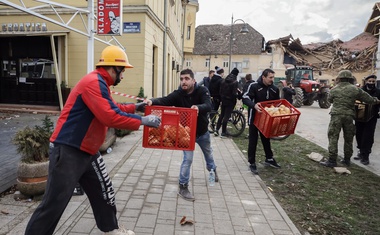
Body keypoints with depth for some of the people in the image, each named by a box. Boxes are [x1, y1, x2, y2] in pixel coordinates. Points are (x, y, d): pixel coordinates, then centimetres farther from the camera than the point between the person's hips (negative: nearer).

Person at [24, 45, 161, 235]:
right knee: (54, 203, -1)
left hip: (87, 151, 11)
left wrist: (135, 107, 21)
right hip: (68, 152, -10)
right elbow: (111, 117, -29)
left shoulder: (100, 83, 13)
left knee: (104, 191, 17)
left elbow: (112, 108, 27)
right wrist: (142, 120, -22)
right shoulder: (93, 82, -20)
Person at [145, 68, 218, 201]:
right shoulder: (178, 94, -19)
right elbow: (165, 100, -35)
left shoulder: (202, 91, -19)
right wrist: (153, 102, -57)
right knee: (188, 159, -7)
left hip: (202, 132, 2)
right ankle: (183, 188, 9)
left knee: (208, 153, 25)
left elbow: (209, 105, -36)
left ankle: (213, 170, 56)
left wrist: (198, 107, -59)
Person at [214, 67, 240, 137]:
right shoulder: (235, 82, -16)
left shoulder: (224, 81, 3)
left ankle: (217, 130, 16)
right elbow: (234, 93, -20)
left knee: (221, 115, 16)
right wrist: (238, 95, 0)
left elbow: (220, 91, 6)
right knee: (226, 116, 0)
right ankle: (223, 132, 6)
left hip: (224, 100, 6)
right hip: (230, 101, -6)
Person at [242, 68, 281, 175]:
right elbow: (245, 98, -22)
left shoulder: (275, 89, 3)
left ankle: (269, 159, 35)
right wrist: (254, 105, -39)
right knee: (253, 140, 3)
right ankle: (252, 163, 12)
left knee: (266, 139, 19)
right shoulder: (254, 86, -15)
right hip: (254, 117, -5)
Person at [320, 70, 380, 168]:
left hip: (336, 115, -2)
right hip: (349, 116, 2)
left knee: (333, 137, 0)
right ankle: (347, 160, 26)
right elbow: (368, 99, 7)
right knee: (348, 139, 15)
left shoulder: (334, 90, 0)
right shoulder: (355, 89, 2)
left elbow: (330, 100, 14)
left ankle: (332, 160, -4)